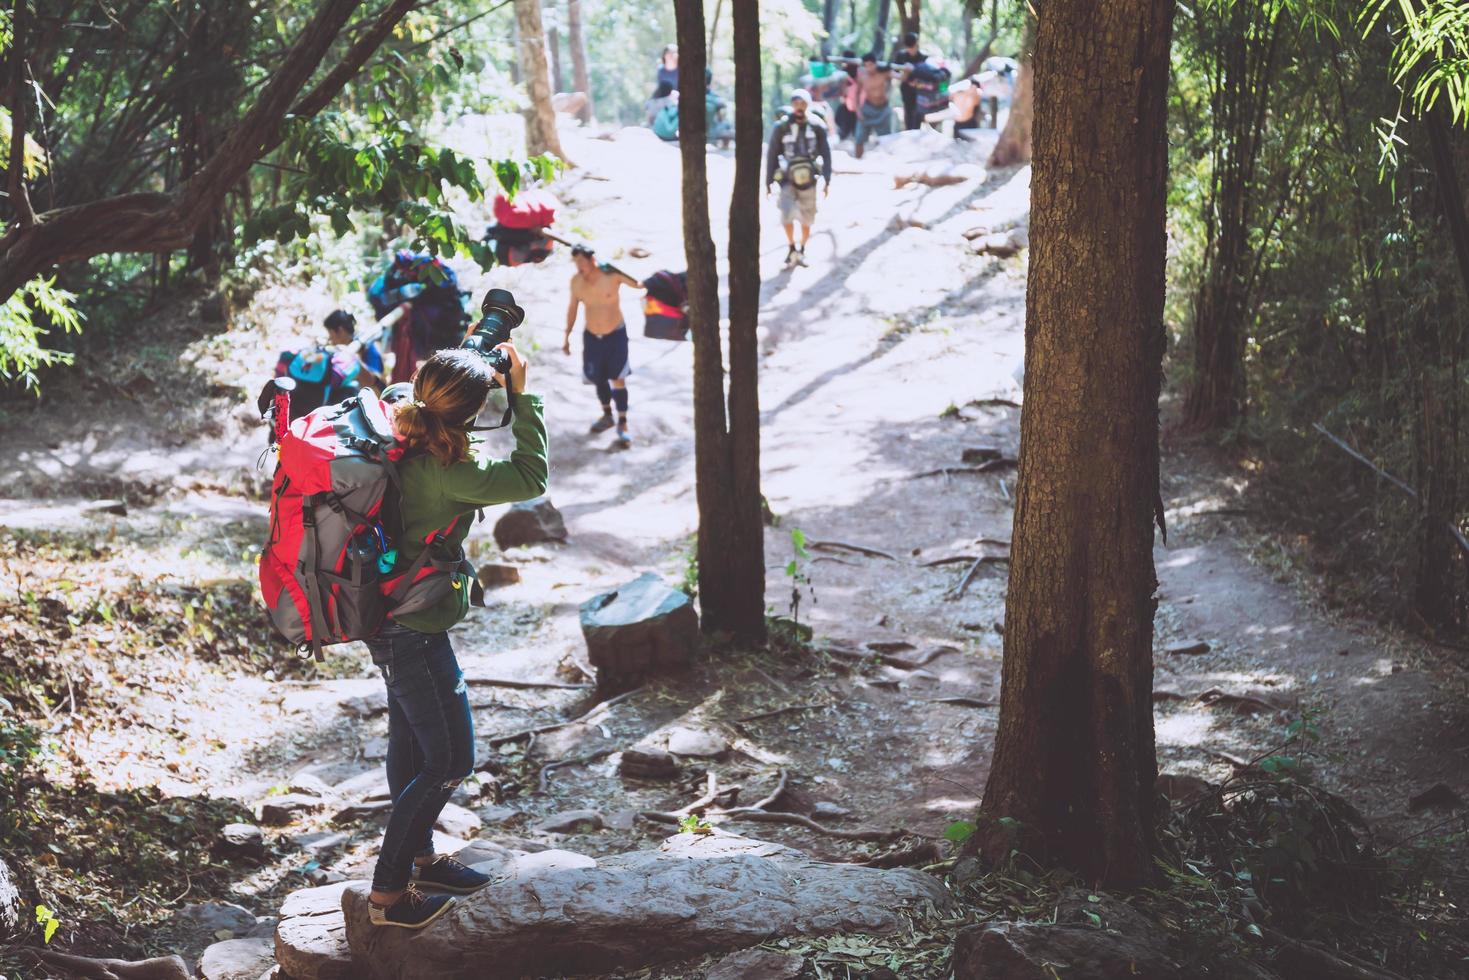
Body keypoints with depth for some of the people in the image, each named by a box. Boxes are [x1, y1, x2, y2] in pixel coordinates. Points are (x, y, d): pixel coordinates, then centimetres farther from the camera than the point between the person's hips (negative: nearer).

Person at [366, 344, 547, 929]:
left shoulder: (401, 435, -5)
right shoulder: (442, 471, -29)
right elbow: (530, 478, -22)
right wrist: (520, 394, -16)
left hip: (395, 619, 9)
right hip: (415, 632, -9)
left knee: (411, 744, 24)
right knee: (450, 761, 2)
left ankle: (419, 858, 41)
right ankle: (387, 893, 9)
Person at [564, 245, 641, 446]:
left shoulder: (612, 275, -20)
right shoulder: (576, 282, -9)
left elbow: (639, 284, -12)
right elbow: (573, 308, 6)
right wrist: (566, 337, 10)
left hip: (616, 335, -4)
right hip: (591, 337, 4)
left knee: (618, 380, -5)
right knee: (599, 379, 15)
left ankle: (622, 425, 2)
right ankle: (607, 415, 37)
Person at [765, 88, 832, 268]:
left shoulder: (816, 127, -3)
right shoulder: (781, 127, -5)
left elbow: (826, 154, 3)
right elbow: (771, 155, 1)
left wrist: (827, 180, -2)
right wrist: (768, 182, 1)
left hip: (808, 180, 1)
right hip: (788, 179, -1)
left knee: (807, 220, 6)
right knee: (787, 214, -19)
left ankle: (802, 251, 27)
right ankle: (791, 248, 1)